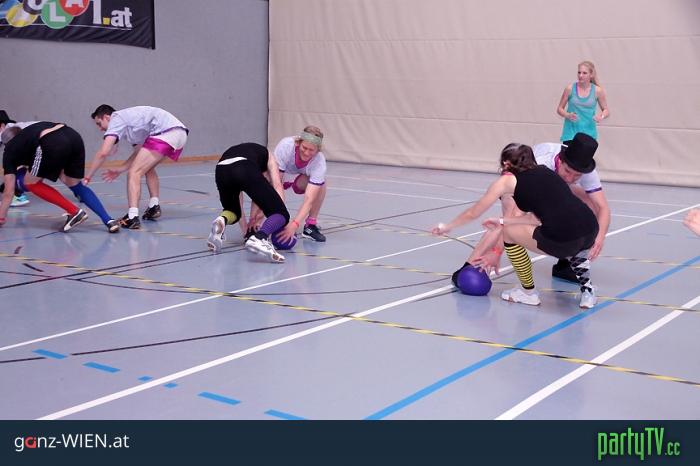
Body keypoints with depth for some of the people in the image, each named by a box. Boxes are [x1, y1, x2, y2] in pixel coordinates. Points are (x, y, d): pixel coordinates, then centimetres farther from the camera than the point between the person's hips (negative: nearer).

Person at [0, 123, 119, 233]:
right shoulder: (29, 132, 40)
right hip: (74, 137, 6)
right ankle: (109, 221, 9)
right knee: (76, 186, 23)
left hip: (53, 145, -6)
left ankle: (74, 211, 8)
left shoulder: (10, 149, 26)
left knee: (30, 183, 18)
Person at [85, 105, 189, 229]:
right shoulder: (128, 120, 29)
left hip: (165, 133, -10)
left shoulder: (116, 119, 2)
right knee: (147, 167, 30)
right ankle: (154, 207, 24)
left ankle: (132, 217, -19)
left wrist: (88, 176, -1)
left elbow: (103, 152, -8)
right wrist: (119, 170, 28)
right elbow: (139, 152, 28)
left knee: (134, 173, -8)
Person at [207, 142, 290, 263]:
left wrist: (245, 231, 40)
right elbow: (277, 185, 17)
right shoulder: (266, 155, 36)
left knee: (233, 210, 34)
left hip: (221, 171, 5)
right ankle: (260, 238, -25)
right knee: (281, 213, 5)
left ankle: (222, 221, -2)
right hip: (246, 170, -4)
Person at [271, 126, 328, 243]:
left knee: (320, 183, -28)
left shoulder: (319, 162, -36)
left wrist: (294, 224, -57)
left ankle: (311, 225, -12)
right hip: (278, 171, 0)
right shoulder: (285, 146, -40)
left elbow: (309, 199, -43)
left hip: (301, 177, 0)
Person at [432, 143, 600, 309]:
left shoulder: (507, 180, 11)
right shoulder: (544, 171, 25)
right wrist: (503, 221, 35)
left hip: (563, 240, -7)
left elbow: (473, 213, 23)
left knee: (508, 232, 15)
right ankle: (586, 290, 32)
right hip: (592, 233, 7)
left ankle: (528, 293, 25)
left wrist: (447, 226, 38)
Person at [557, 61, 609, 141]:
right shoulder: (570, 89, -1)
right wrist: (568, 115, -13)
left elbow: (606, 111, 11)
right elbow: (559, 109, 7)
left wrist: (601, 116, -11)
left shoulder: (597, 91, 0)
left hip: (588, 133, 1)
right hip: (571, 132, -1)